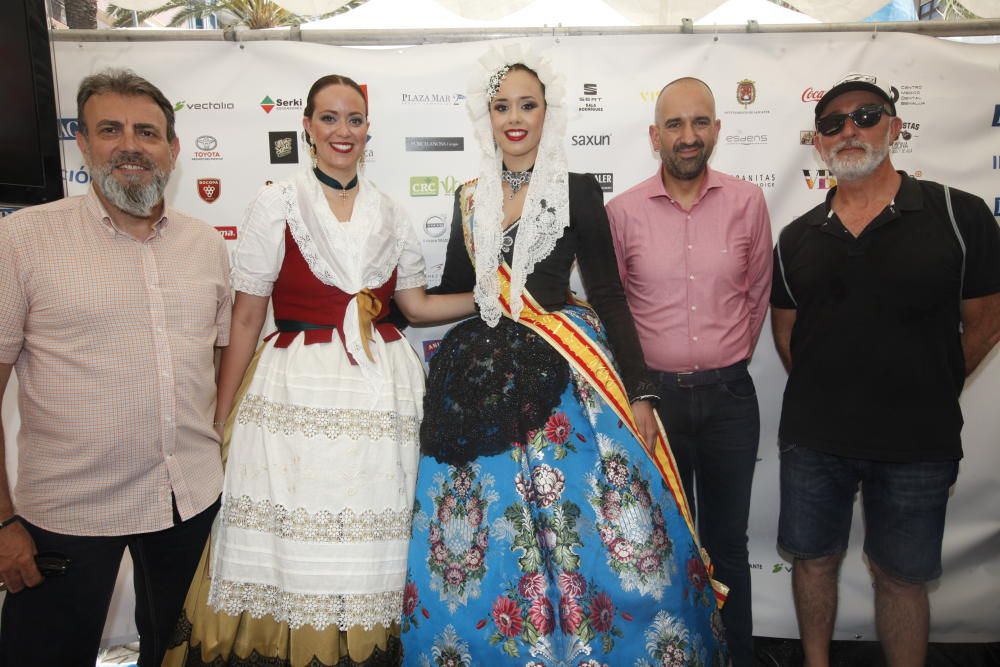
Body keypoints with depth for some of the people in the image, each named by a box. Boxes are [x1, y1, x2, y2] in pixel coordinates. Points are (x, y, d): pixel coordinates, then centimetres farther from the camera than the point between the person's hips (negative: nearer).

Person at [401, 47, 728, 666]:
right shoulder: (469, 197, 11)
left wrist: (639, 392, -5)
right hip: (481, 379, 3)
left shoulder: (578, 190, 1)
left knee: (578, 530, -2)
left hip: (564, 378, -3)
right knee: (483, 549, 8)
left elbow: (609, 294, -1)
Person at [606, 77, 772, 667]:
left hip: (729, 395, 1)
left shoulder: (747, 202, -1)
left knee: (728, 545, 14)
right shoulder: (622, 211, -3)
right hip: (653, 394, 0)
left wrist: (730, 359, 9)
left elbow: (757, 293, 9)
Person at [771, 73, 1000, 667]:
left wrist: (925, 399, 4)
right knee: (814, 558, 16)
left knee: (902, 575, 12)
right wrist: (828, 397, 7)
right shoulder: (796, 239, 3)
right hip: (813, 436, 3)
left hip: (917, 443, -2)